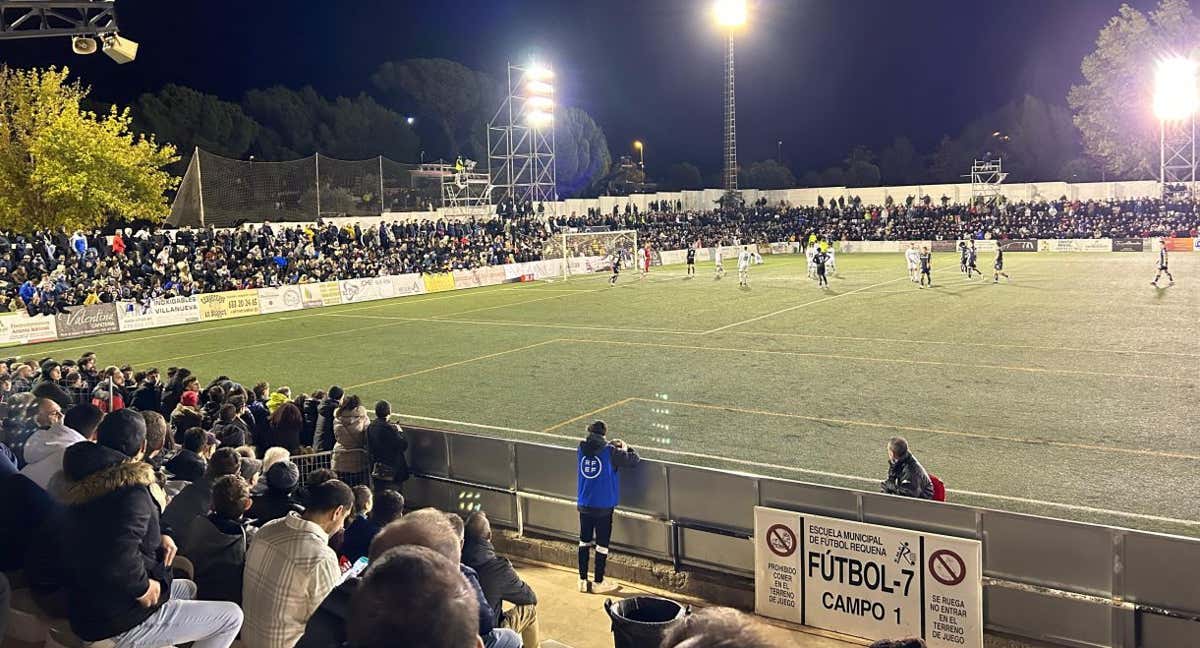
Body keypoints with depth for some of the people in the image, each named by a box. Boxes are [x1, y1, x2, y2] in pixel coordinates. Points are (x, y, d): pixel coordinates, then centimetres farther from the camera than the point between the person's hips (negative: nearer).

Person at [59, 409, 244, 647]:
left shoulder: (89, 481, 3)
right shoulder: (132, 489, -25)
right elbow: (119, 559, -40)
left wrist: (159, 536, 3)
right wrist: (143, 587, -21)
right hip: (122, 621, -10)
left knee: (188, 588, 31)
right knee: (231, 617, -2)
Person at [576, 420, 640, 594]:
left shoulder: (581, 450, -2)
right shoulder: (610, 452, -15)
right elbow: (633, 460, -6)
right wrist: (625, 448, 12)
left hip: (584, 505, 5)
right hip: (604, 506, -5)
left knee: (584, 542, 15)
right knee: (602, 544, 6)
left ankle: (583, 581, 21)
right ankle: (598, 583, 14)